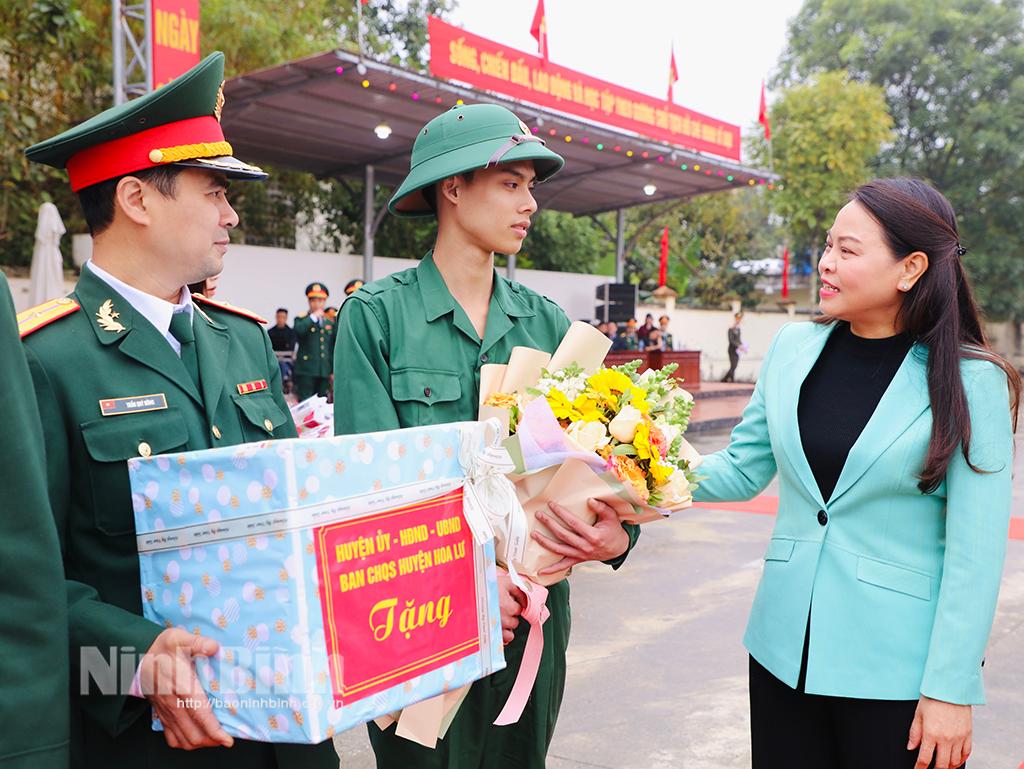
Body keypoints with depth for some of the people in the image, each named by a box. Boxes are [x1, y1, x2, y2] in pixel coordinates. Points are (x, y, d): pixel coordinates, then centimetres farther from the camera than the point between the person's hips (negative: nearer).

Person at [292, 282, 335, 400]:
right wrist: (313, 317, -13)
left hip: (324, 371, 5)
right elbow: (298, 331, -21)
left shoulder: (330, 323, 17)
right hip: (306, 370, -4)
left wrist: (333, 371, 14)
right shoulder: (302, 319, 4)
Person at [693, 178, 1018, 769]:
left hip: (897, 669, -4)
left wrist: (951, 691, -11)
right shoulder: (794, 348, 1)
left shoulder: (969, 381, -11)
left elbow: (975, 551, -11)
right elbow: (742, 469, 7)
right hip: (785, 650, 4)